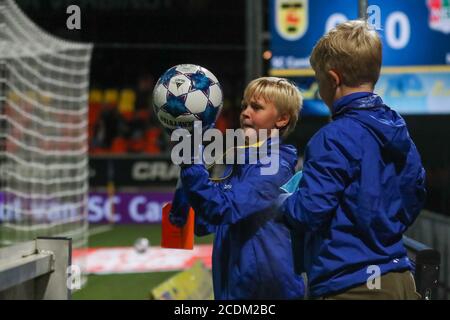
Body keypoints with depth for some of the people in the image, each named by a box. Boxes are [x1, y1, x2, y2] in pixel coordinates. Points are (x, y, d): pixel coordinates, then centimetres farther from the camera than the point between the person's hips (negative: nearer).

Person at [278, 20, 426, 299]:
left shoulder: (332, 139, -16)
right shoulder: (398, 128, 8)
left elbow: (309, 212, -18)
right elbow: (415, 193, 17)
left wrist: (283, 203, 2)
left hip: (349, 285, -8)